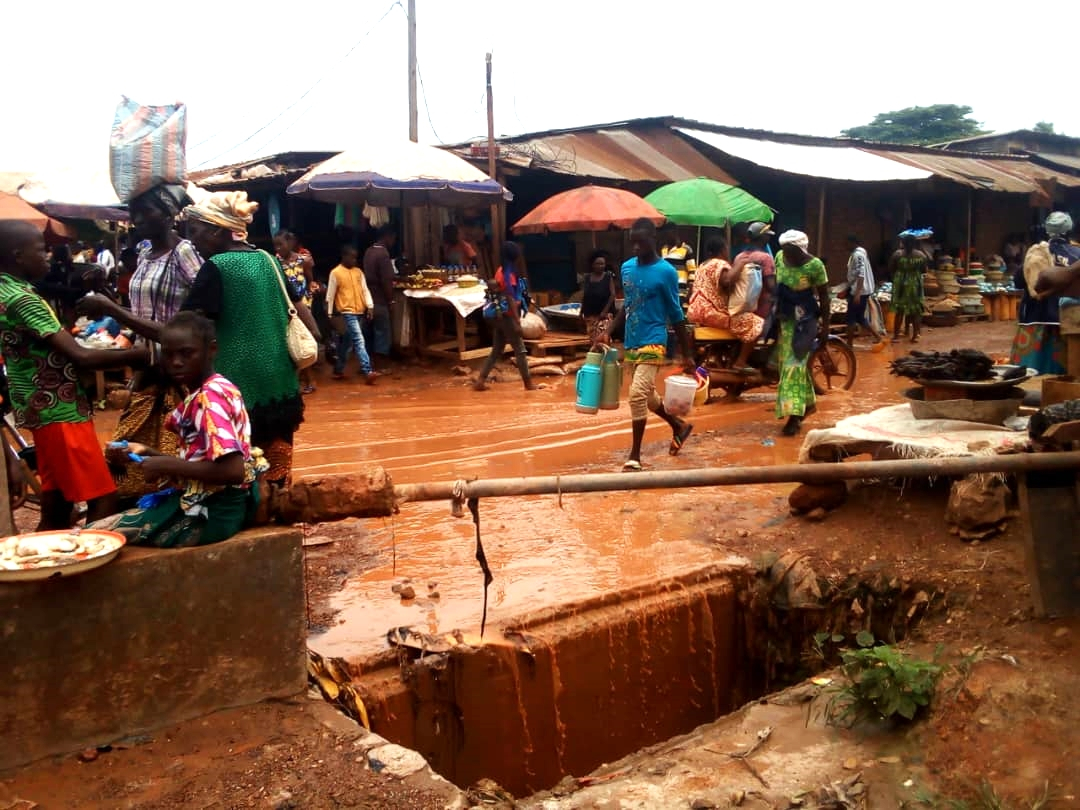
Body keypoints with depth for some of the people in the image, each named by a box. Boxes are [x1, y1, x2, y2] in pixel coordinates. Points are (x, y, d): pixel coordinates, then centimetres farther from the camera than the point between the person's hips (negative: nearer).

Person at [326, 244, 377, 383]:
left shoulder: (358, 271, 11)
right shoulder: (335, 273, -5)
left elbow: (365, 290, 9)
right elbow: (330, 295, -3)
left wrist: (370, 306, -3)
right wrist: (330, 314, -4)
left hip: (359, 311, 6)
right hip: (346, 312, -6)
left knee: (346, 343, 15)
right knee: (359, 340, -16)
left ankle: (338, 370, 25)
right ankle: (367, 372, -22)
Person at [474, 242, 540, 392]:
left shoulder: (501, 271, 11)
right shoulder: (509, 274, -16)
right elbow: (511, 299, -21)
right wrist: (517, 321, -23)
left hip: (499, 316, 9)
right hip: (507, 317, -9)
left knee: (496, 351, 12)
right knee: (520, 350, -1)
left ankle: (480, 381, 9)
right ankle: (528, 383, 5)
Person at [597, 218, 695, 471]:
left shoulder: (666, 272, -11)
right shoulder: (626, 267, 6)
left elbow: (676, 315, -7)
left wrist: (687, 355, -5)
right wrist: (608, 332, 3)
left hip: (653, 342, -7)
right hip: (631, 342, 7)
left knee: (638, 394, -17)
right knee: (646, 395, 19)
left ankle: (634, 456, -7)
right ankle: (679, 426, 44)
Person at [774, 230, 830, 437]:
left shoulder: (814, 265, -17)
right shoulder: (780, 257, -1)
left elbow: (824, 297, -11)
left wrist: (825, 326, -9)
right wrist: (773, 313, 13)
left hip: (804, 318, -7)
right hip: (784, 317, 7)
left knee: (795, 364, -11)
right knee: (787, 361, 13)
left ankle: (795, 415, -10)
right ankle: (808, 403, 30)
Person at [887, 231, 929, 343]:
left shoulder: (897, 254, -10)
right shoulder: (921, 255, -2)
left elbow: (891, 270, -4)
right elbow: (924, 270, 6)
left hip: (901, 285, -2)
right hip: (916, 285, 2)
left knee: (899, 311, 5)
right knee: (916, 311, 10)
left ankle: (896, 335, 6)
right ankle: (915, 336, 12)